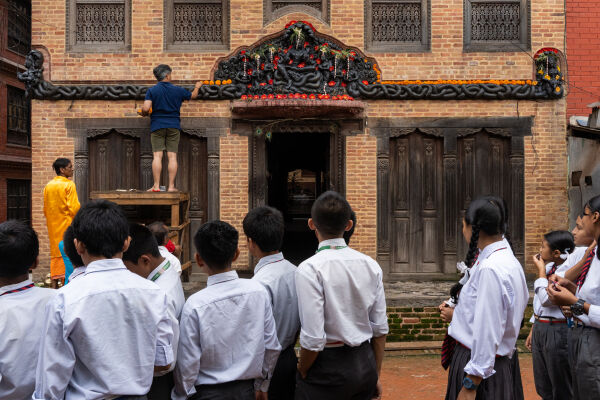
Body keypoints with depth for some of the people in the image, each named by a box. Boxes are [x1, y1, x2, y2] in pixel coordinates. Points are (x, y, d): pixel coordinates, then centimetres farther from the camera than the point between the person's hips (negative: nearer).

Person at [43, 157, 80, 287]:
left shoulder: (48, 186, 9)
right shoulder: (69, 184, -11)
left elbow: (45, 209, 14)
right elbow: (74, 208, -15)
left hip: (53, 227, 6)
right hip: (67, 225, -6)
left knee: (55, 254, 10)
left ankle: (54, 285, 11)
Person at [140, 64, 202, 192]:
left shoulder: (152, 90, -2)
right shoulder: (178, 90, 3)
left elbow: (145, 108, -11)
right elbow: (193, 95, 20)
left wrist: (144, 113, 12)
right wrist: (197, 87, 41)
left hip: (157, 126, 0)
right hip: (173, 126, 1)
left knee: (157, 156, -2)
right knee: (172, 156, 1)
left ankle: (156, 185, -5)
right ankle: (171, 186, 0)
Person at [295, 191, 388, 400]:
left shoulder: (309, 269, -18)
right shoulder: (371, 265, -1)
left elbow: (313, 339, -20)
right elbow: (380, 329, 4)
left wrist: (302, 374, -1)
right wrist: (375, 375, 15)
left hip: (327, 367, -5)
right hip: (365, 365, 5)